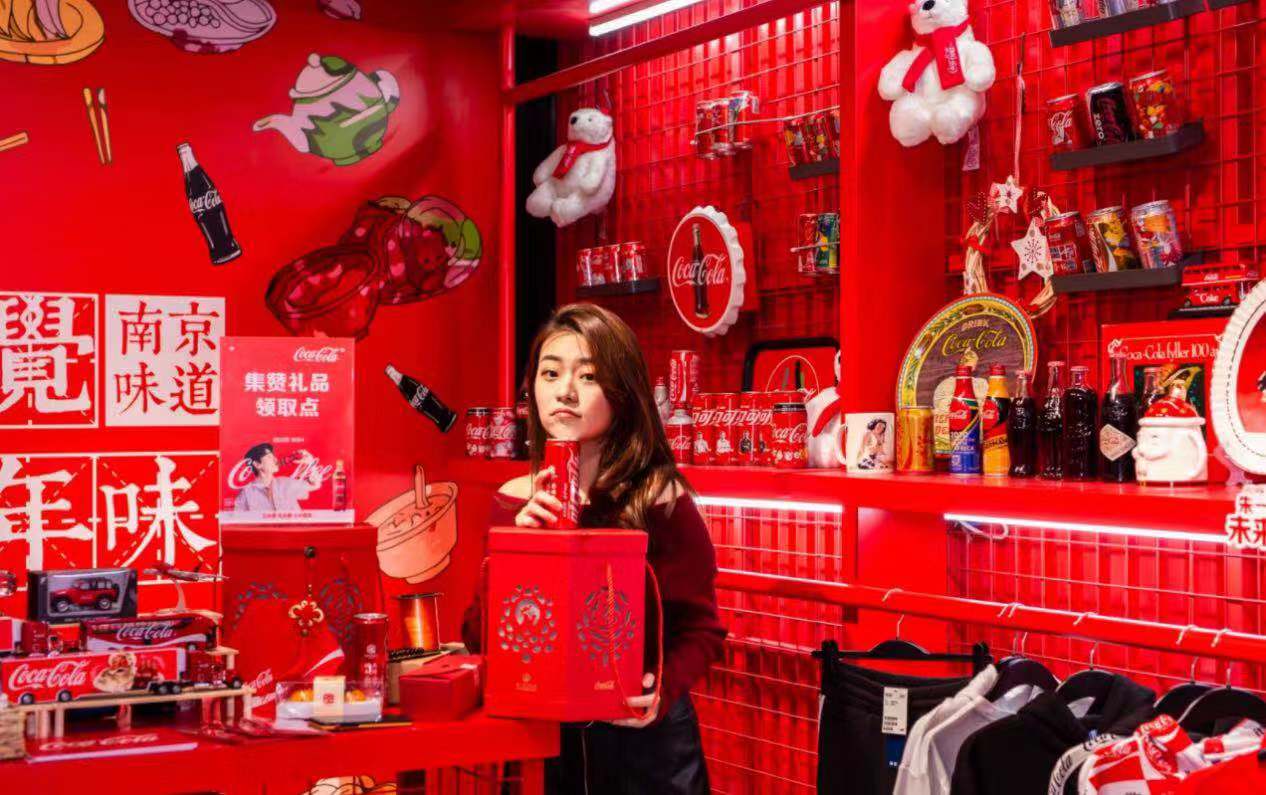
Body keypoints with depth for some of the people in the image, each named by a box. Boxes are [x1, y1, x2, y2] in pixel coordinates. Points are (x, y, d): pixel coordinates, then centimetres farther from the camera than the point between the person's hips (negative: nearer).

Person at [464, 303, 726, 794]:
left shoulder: (660, 501, -10)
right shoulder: (513, 503, 0)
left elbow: (700, 629, -8)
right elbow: (477, 634, -2)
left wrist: (664, 689, -26)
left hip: (643, 737, -3)